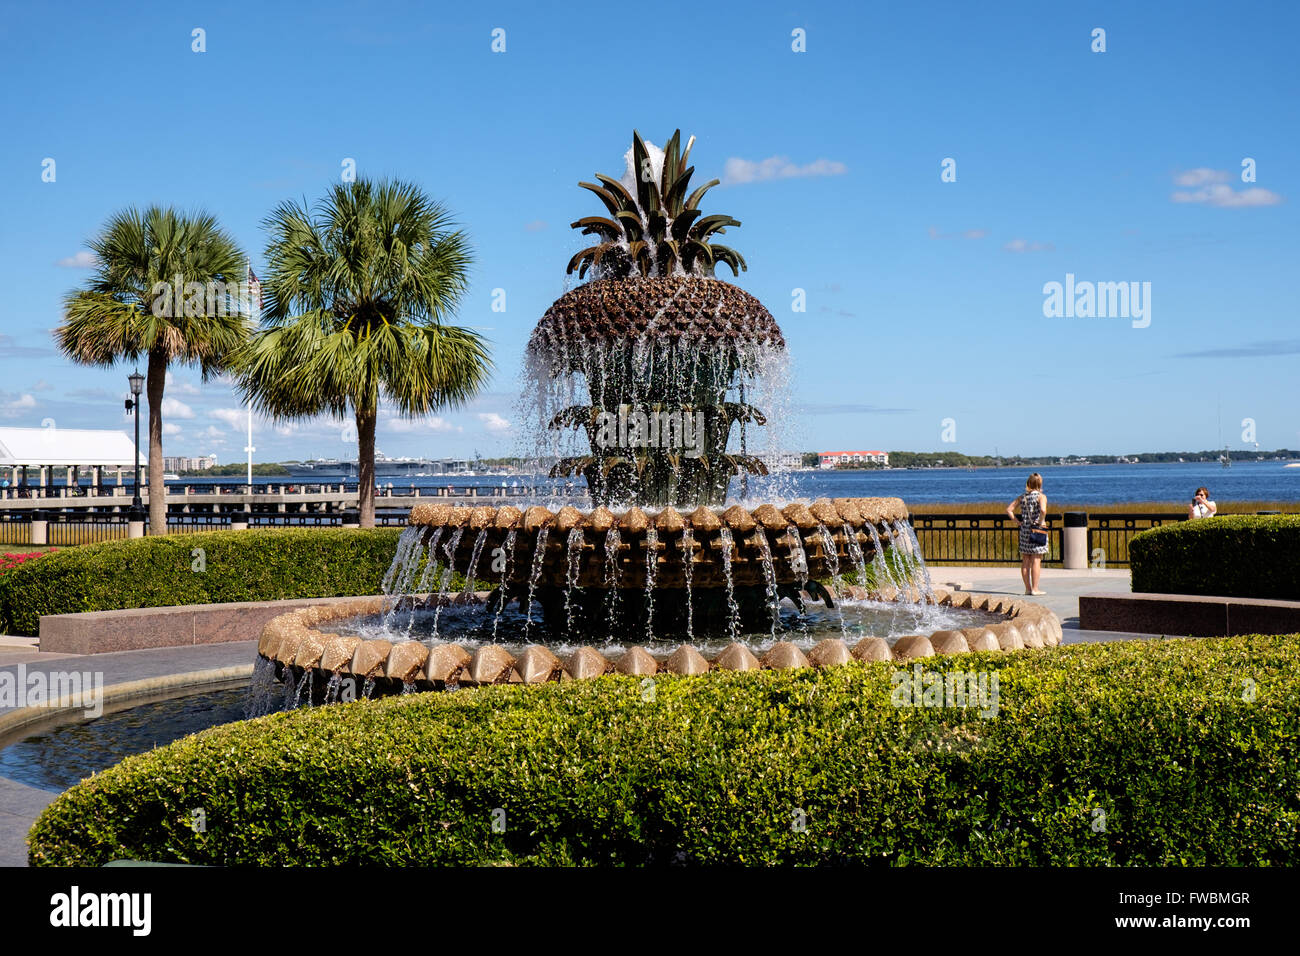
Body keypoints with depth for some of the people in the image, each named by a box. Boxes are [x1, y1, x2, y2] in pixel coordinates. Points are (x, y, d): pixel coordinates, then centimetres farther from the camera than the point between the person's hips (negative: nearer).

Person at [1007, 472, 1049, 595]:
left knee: (1025, 561, 9)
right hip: (1037, 530, -5)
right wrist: (1041, 522, -11)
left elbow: (1009, 509, 5)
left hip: (1024, 530, 5)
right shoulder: (1041, 496, -7)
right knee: (1036, 560, -1)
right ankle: (1035, 588, -2)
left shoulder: (1022, 497, 8)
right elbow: (1043, 510, -25)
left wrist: (1017, 521, 6)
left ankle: (1027, 588, 13)